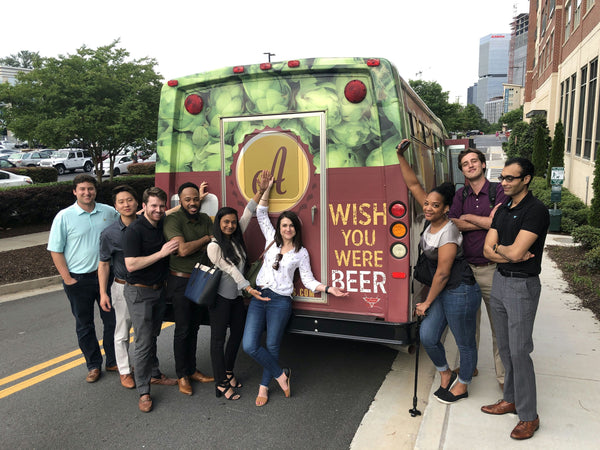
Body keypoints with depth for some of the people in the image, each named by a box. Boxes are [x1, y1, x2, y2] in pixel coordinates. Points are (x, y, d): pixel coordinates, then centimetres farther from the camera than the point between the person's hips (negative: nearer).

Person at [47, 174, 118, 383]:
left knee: (113, 320, 10)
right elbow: (56, 250, -4)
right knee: (84, 325, 10)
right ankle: (93, 365, 26)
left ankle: (114, 361, 27)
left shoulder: (110, 212, 1)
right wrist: (67, 279, -9)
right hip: (79, 280, -2)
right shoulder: (64, 217, -6)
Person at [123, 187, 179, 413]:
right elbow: (131, 265, -24)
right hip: (139, 292, -6)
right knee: (143, 342, -2)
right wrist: (161, 253, -25)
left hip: (159, 290, 7)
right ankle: (143, 391, 10)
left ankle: (155, 374, 36)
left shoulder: (164, 223, 2)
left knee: (152, 336, 20)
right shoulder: (135, 230, -18)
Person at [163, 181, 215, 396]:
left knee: (194, 327, 15)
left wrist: (192, 248, -17)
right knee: (183, 329, 1)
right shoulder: (173, 220, -13)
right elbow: (183, 249, -24)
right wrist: (205, 239, -9)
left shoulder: (205, 219, 6)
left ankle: (192, 370, 28)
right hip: (181, 282, -6)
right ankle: (182, 375, 16)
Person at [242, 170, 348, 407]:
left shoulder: (301, 252, 4)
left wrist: (328, 289, -10)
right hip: (258, 298, 3)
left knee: (272, 346, 4)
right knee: (249, 345, -7)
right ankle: (281, 374, 14)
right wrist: (268, 188, 8)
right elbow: (261, 214, 11)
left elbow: (309, 280, 5)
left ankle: (264, 387, 25)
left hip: (280, 302, -2)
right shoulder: (271, 241, 9)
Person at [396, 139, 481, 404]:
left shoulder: (448, 233, -24)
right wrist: (401, 157, -6)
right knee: (427, 336, 7)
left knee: (465, 343, 12)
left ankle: (462, 386, 32)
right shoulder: (432, 219, -1)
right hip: (442, 292, 8)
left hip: (460, 294, -8)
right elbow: (414, 185, 0)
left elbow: (442, 273, -20)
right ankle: (446, 374, 32)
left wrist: (427, 303, -11)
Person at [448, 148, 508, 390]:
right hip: (465, 268, 4)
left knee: (499, 325, 3)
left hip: (491, 269, -4)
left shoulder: (499, 191, -4)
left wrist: (468, 217, -7)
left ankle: (503, 376, 17)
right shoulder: (461, 195, 9)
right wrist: (485, 221, -11)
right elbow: (452, 224, -4)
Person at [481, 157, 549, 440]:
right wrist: (511, 255, -15)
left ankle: (528, 416, 11)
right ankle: (511, 399, 30)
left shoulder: (536, 211, -15)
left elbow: (515, 251, -23)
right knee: (505, 348, 15)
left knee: (519, 351, -2)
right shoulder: (502, 210, 10)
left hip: (522, 286, -8)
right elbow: (488, 251, 3)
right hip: (499, 281, 8)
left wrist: (498, 248, -3)